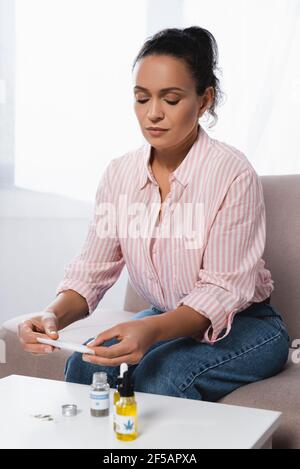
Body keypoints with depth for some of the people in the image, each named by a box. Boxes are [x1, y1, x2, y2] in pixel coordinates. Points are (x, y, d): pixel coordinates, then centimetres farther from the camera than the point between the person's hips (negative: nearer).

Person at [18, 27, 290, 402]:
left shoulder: (232, 173, -22)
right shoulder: (120, 173, -5)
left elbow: (223, 290, -23)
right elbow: (93, 268, -6)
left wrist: (152, 330, -40)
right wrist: (54, 316, -27)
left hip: (243, 324, -4)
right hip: (167, 321, 4)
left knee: (160, 375, -30)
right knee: (85, 365, -20)